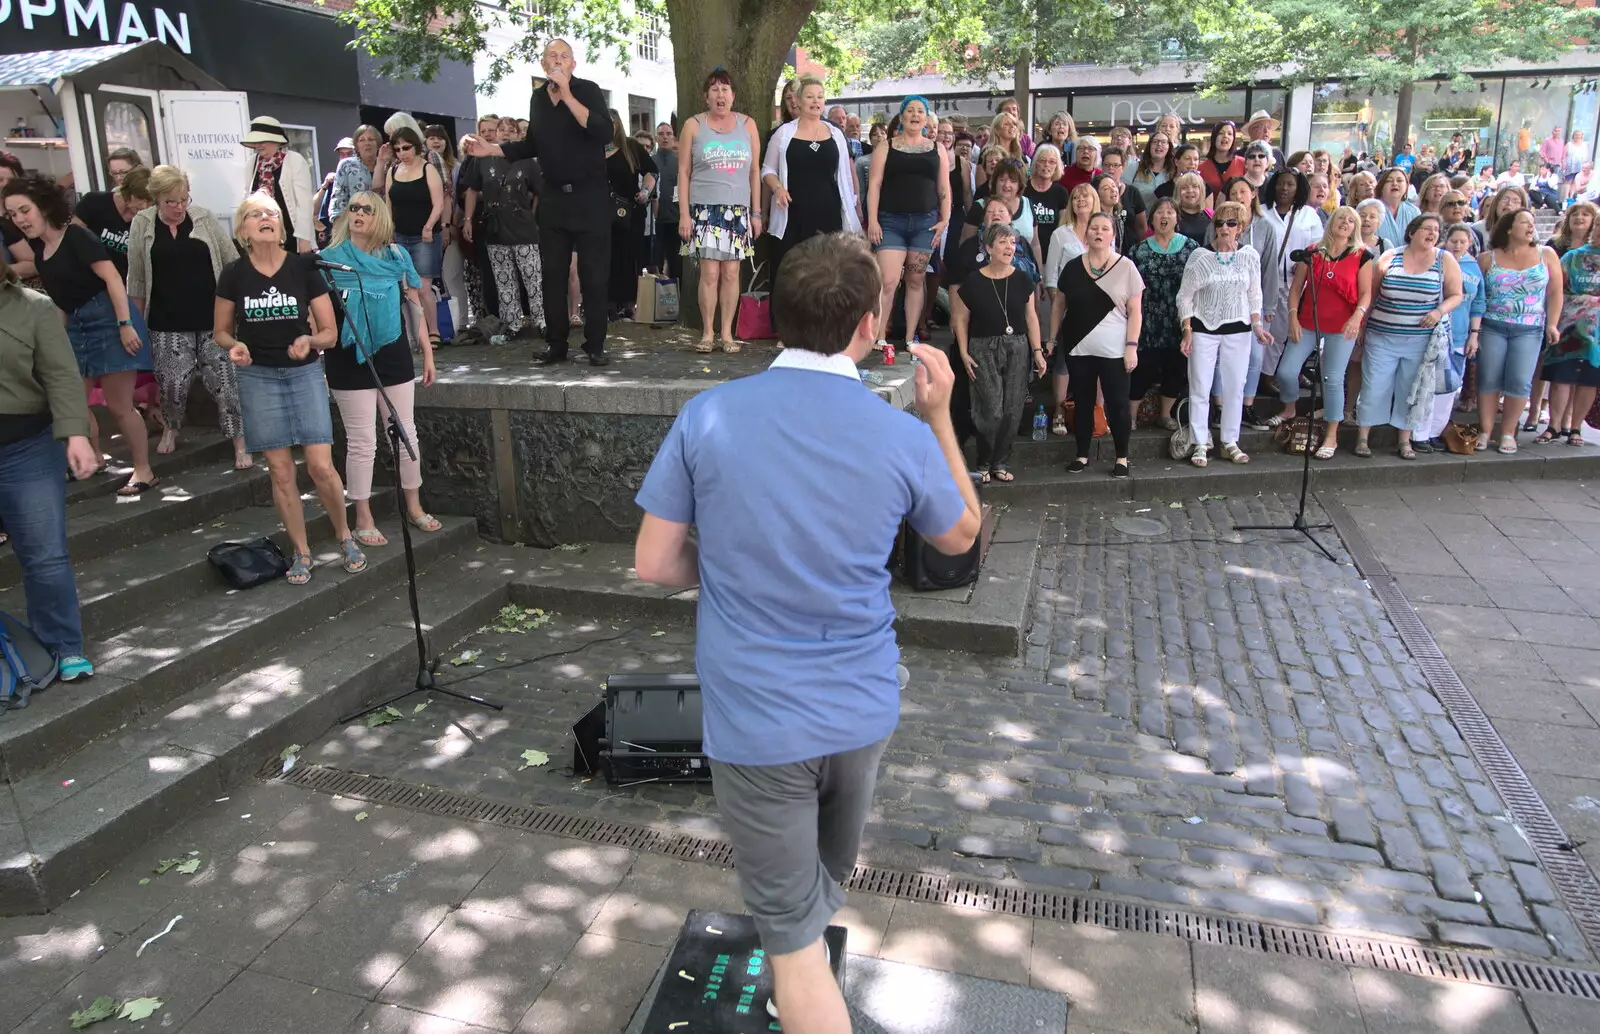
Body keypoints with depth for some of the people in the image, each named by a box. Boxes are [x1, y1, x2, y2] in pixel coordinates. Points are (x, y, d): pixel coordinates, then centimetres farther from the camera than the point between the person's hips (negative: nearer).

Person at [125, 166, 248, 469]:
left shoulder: (204, 218, 1)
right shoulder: (142, 225, 1)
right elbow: (136, 279, 5)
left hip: (212, 317, 0)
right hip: (167, 323, 0)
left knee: (224, 380, -3)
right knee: (172, 383, 1)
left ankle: (239, 443, 3)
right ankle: (170, 428, 30)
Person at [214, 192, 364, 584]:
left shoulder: (303, 268, -4)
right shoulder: (234, 274, -1)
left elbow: (330, 332, -1)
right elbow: (220, 331, 9)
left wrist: (309, 340, -21)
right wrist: (234, 346, -13)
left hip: (304, 373, -1)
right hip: (258, 378, 1)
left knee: (321, 467, -8)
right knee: (281, 472, 4)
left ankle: (345, 537, 15)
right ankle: (301, 552, 17)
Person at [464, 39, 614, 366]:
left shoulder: (588, 91, -6)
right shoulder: (538, 97, 9)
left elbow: (605, 133, -24)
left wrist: (567, 95, -25)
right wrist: (492, 149, 11)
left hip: (589, 196, -5)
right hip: (553, 197, 5)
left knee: (593, 274, -2)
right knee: (552, 274, 6)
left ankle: (595, 345, 4)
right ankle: (556, 344, 13)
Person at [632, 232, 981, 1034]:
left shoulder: (707, 416, -15)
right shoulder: (905, 438, -11)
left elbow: (655, 564, -8)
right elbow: (961, 535, 8)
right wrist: (940, 414, 9)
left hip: (756, 720, -4)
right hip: (863, 710, 4)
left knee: (793, 932, 11)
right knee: (824, 882, 31)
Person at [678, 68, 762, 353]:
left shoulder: (747, 124, 9)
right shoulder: (694, 125, 5)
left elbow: (755, 171, 11)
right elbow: (683, 172, 4)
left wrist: (756, 213, 6)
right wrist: (684, 213, -4)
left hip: (738, 209, 2)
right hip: (705, 208, -2)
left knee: (731, 273, 1)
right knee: (710, 273, -7)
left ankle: (727, 332, 8)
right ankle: (707, 333, 2)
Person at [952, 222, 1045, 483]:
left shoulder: (1022, 280, 5)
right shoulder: (973, 281, -4)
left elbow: (1031, 317, 10)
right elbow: (961, 320, 2)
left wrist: (1037, 351, 5)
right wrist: (964, 353, -5)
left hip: (1017, 349, 3)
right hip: (984, 349, -3)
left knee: (1012, 412, 2)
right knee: (991, 411, -10)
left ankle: (999, 463, 18)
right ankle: (983, 465, 10)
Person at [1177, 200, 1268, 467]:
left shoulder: (1250, 256, 1)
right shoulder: (1200, 257, -6)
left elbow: (1254, 295, 9)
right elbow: (1184, 297, -1)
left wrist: (1257, 325, -2)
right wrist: (1187, 331, -7)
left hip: (1238, 330, 2)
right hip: (1203, 329, -2)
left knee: (1234, 387, 7)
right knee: (1200, 388, 0)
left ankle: (1230, 442, 18)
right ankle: (1201, 444, 10)